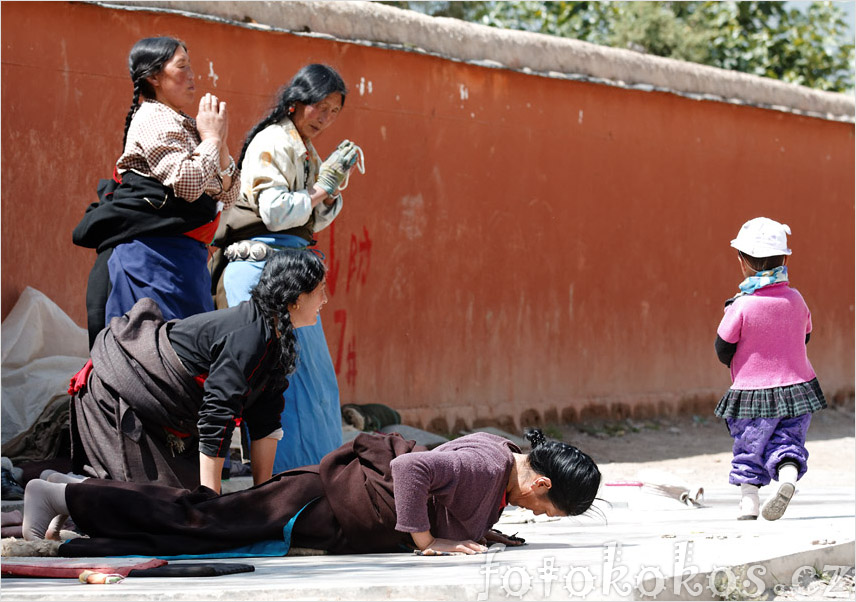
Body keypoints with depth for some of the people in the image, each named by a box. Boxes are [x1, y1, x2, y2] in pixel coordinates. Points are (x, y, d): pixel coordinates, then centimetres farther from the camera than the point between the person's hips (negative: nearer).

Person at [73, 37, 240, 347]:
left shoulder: (180, 124, 21)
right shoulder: (154, 119, -6)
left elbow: (227, 197, 21)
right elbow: (188, 183, -20)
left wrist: (221, 143, 6)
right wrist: (211, 138, -6)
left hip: (181, 258, 9)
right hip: (152, 253, -9)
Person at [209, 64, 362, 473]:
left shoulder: (306, 151, 18)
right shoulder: (272, 143, -9)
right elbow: (276, 212, -18)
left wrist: (333, 184, 5)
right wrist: (324, 184, -11)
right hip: (263, 264, -10)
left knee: (314, 375, 10)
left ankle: (312, 470, 15)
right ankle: (283, 471, -11)